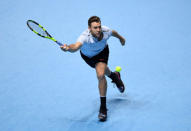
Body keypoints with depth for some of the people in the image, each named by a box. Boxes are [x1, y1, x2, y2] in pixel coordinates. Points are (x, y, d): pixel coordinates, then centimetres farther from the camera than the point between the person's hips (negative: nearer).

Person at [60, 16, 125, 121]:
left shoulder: (106, 31, -35)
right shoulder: (85, 37, -46)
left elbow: (114, 32, -10)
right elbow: (76, 46, -66)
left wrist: (120, 38, 11)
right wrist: (68, 48, -88)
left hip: (102, 52, -1)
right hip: (87, 55, 1)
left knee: (100, 75, -22)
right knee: (102, 70, 28)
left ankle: (103, 107, -11)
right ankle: (114, 76, 66)